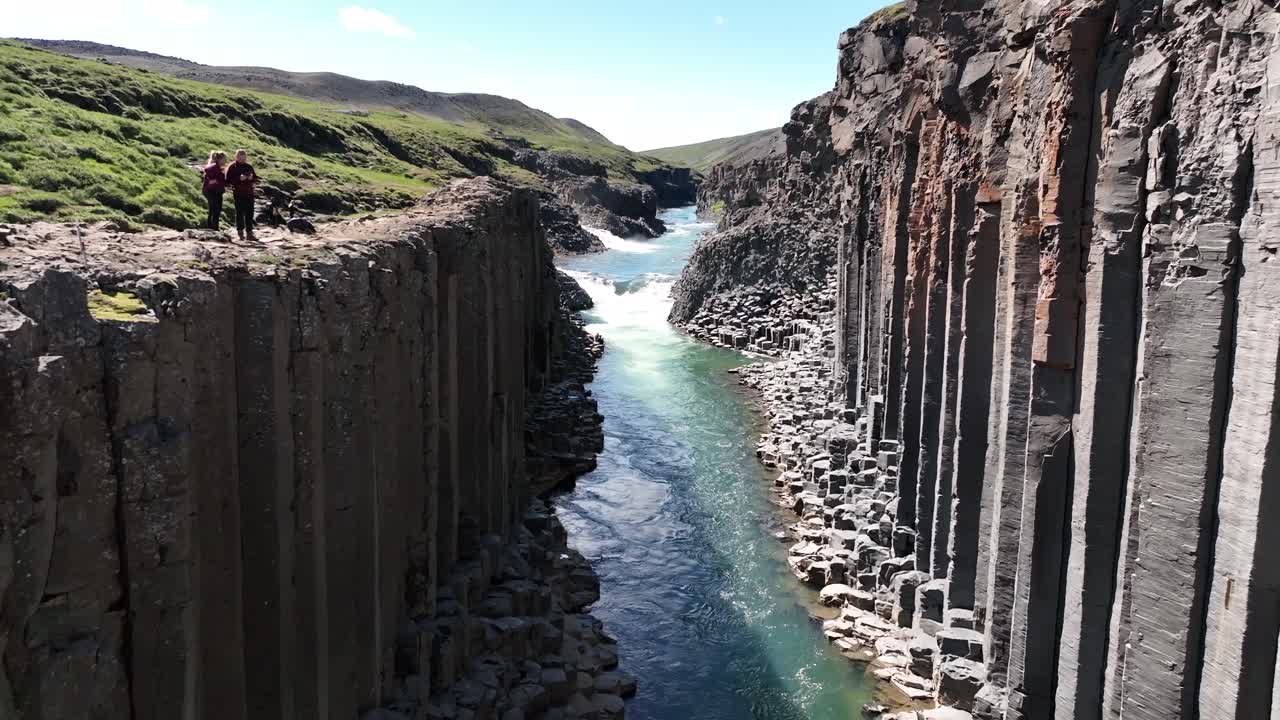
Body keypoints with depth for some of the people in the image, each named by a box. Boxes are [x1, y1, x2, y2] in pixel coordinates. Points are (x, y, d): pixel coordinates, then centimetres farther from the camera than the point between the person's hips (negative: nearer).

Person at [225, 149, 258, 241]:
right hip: (238, 193, -4)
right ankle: (240, 232, 5)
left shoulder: (249, 166, 12)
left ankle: (249, 233, 7)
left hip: (249, 193, 4)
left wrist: (251, 178, -5)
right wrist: (239, 179, -19)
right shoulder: (232, 167, -1)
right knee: (240, 213, -2)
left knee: (250, 213, 3)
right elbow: (228, 180, -8)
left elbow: (255, 179, 17)